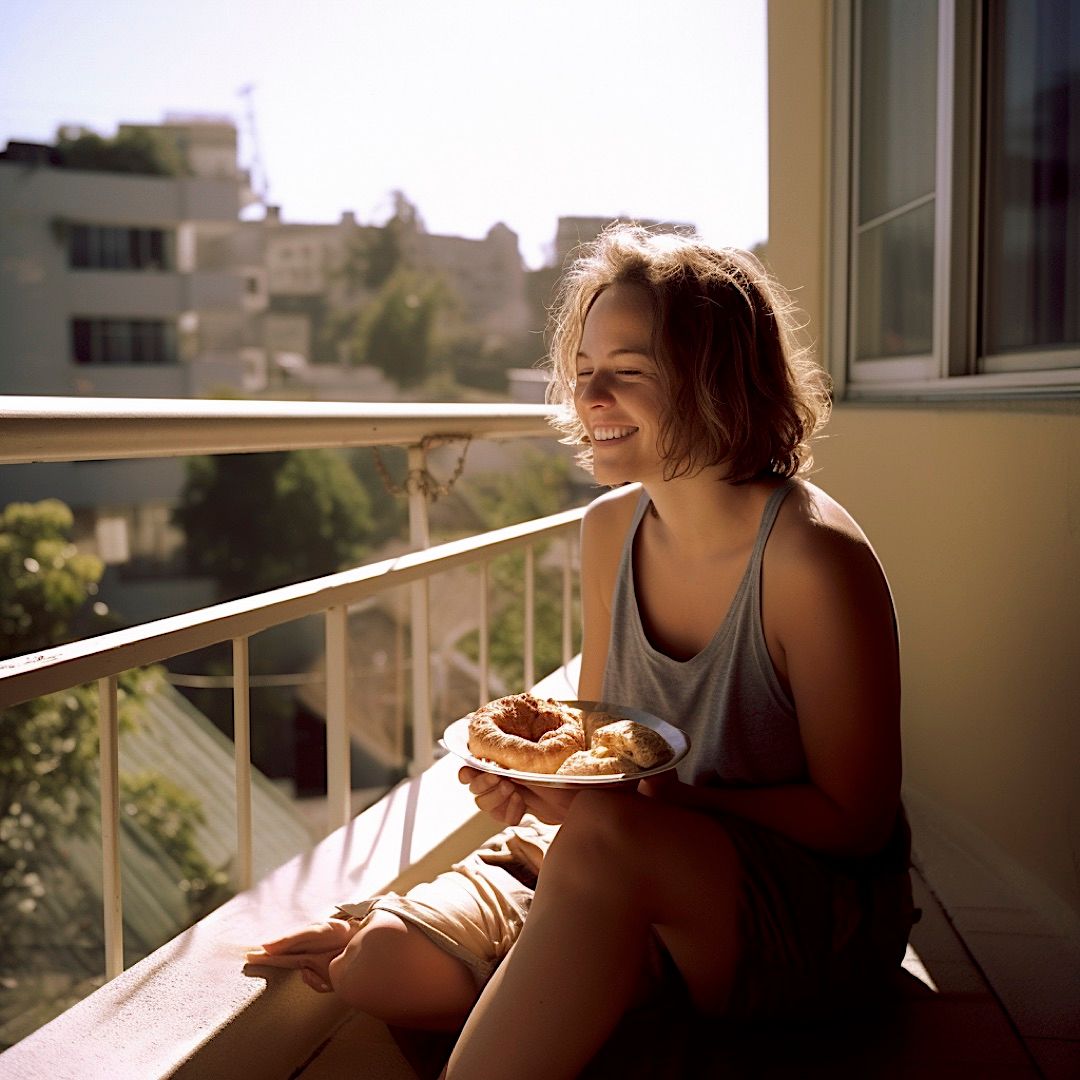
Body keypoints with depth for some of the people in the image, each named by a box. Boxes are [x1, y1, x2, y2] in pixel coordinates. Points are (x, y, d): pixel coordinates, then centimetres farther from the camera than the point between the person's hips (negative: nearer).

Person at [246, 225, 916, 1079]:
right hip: (643, 898, 5)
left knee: (606, 840, -36)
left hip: (819, 911, -5)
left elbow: (857, 820, -15)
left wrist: (661, 798, -25)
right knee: (386, 963, -14)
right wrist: (536, 776, -13)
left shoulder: (811, 556, -21)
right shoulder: (610, 529, -1)